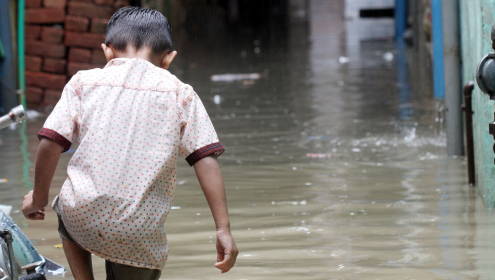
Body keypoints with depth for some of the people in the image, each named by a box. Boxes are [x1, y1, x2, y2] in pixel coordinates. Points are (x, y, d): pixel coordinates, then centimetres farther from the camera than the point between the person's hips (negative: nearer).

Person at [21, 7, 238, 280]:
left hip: (84, 215, 2)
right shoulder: (180, 94, 8)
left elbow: (50, 143, 2)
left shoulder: (85, 81, 9)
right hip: (141, 233, -1)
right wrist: (223, 229, -1)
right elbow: (206, 160, 0)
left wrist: (39, 197, 18)